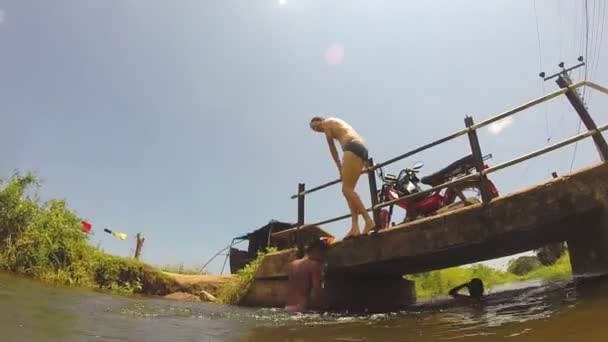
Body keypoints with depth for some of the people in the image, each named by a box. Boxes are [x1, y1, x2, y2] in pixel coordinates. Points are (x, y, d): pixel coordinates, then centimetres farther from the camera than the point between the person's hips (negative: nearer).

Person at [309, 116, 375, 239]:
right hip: (362, 149, 9)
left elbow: (332, 147, 8)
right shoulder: (337, 124, 35)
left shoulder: (326, 122, 13)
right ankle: (355, 227, -6)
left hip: (353, 148, -9)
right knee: (349, 189, 3)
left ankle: (368, 220, -21)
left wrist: (339, 168, 8)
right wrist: (365, 162, 20)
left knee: (346, 189, -13)